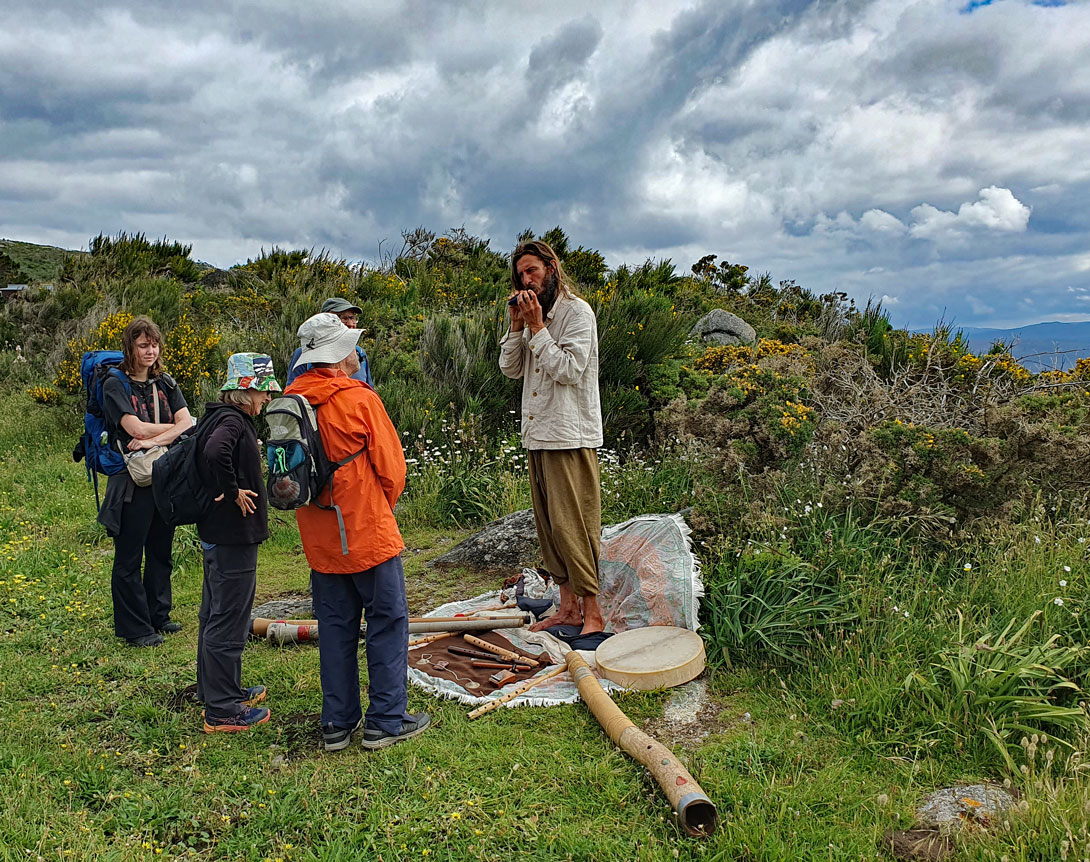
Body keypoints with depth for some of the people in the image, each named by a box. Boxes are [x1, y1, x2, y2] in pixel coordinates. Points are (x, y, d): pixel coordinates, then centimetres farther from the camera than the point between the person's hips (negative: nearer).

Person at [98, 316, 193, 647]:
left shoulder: (166, 384, 9)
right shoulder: (115, 386, -6)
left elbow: (187, 424, -5)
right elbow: (137, 429, -18)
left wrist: (153, 440, -18)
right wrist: (175, 427, -6)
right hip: (133, 480, -5)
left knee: (161, 551, 15)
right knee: (129, 557, 3)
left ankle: (158, 616, 29)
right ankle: (135, 627, 13)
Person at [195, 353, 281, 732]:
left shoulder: (220, 417, 11)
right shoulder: (231, 420, -19)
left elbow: (205, 452, 25)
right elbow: (215, 453, -39)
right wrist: (232, 491, -25)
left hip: (218, 534, 11)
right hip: (233, 535, -11)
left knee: (215, 616, 20)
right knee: (228, 623, -1)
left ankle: (216, 690, 35)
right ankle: (222, 711, 8)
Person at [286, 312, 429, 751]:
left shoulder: (291, 401, 2)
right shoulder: (359, 400, -15)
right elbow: (391, 468, -10)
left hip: (319, 536, 6)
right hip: (369, 533, -6)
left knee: (335, 625, 14)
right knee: (387, 622, 5)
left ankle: (338, 722, 20)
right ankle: (385, 721, 10)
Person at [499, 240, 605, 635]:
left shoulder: (576, 312, -7)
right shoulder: (532, 314, 17)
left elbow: (570, 370, -17)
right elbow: (510, 368, 13)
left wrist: (537, 328, -15)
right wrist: (517, 325, 0)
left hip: (569, 438, -8)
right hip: (538, 436, 8)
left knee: (570, 524, -9)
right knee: (548, 524, 10)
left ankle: (592, 612, -1)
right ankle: (568, 607, 18)